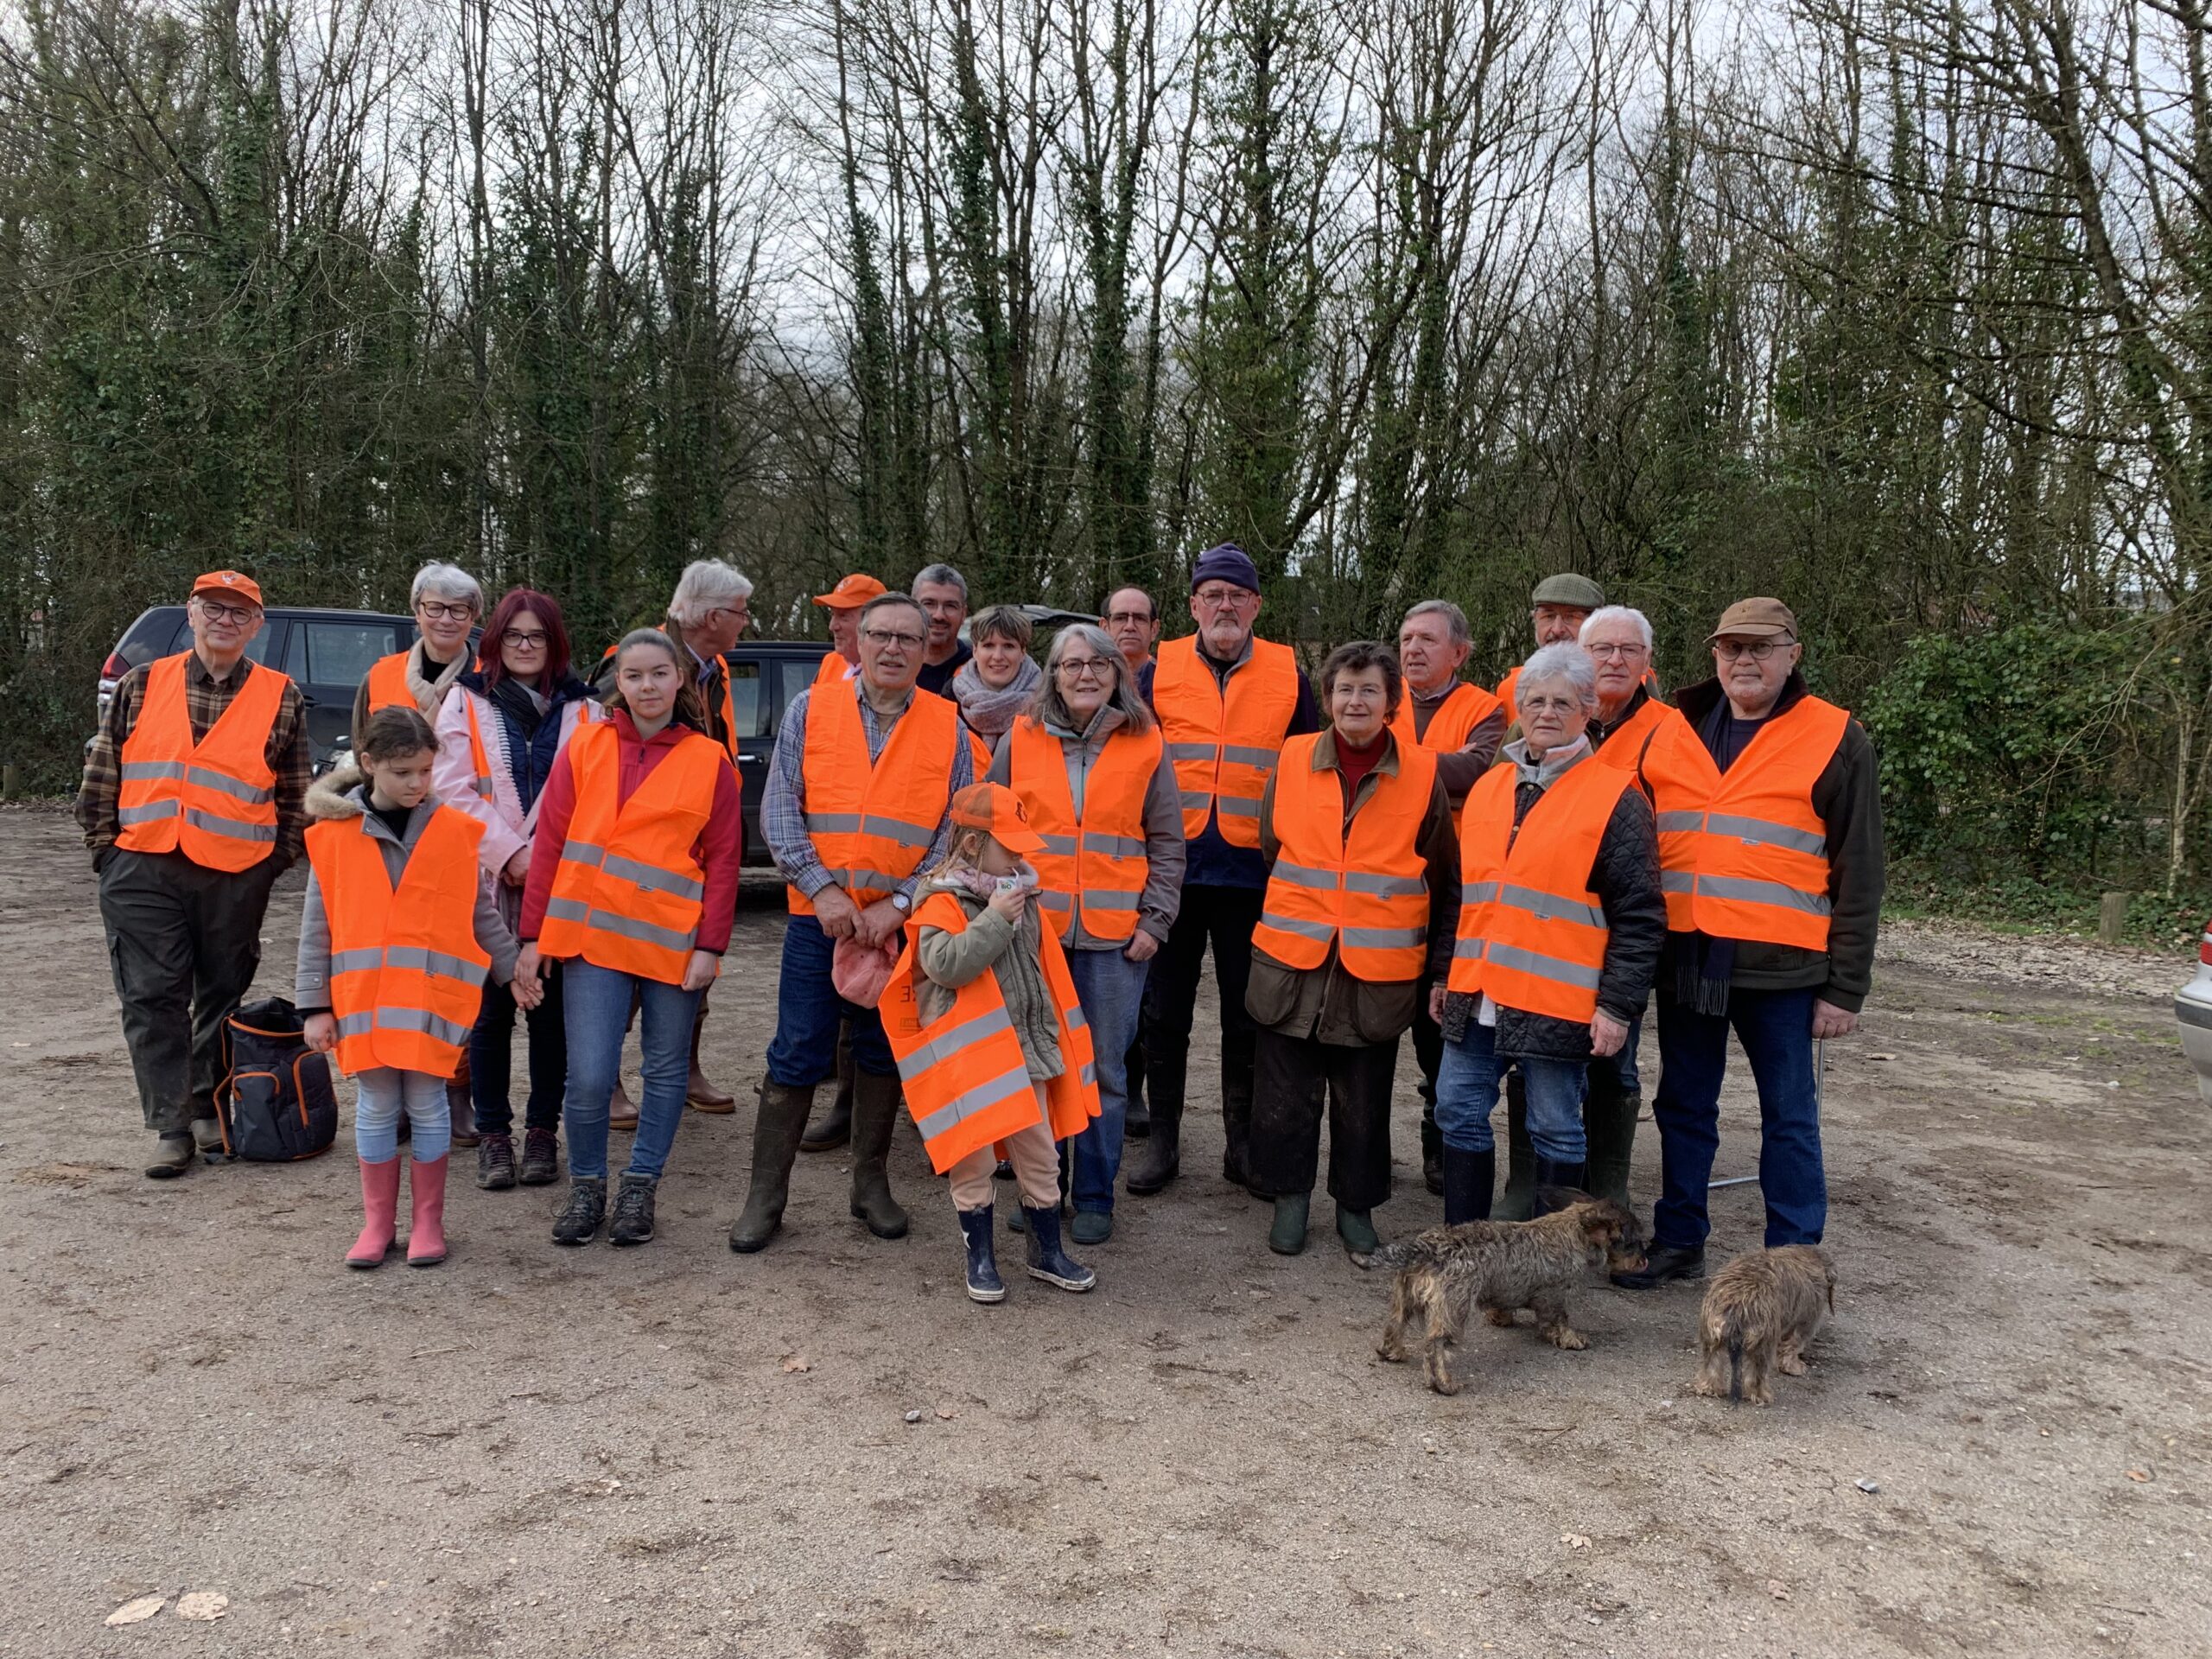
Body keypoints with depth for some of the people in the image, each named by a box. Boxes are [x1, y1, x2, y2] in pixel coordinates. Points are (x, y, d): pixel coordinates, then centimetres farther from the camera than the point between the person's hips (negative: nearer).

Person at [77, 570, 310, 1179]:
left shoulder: (281, 697, 4)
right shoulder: (141, 685, 7)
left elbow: (296, 792, 7)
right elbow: (102, 771, 10)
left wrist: (278, 856, 1)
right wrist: (106, 845, 5)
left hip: (237, 877, -1)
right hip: (143, 873, 1)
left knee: (223, 997, 9)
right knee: (152, 999, 0)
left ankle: (210, 1111, 25)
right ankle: (170, 1128, 7)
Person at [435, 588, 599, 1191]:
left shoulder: (582, 710, 8)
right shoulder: (466, 701, 7)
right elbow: (455, 790, -1)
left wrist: (546, 855, -11)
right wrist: (511, 853, -11)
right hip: (488, 882, 0)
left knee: (551, 1010, 4)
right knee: (491, 1010, 2)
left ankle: (543, 1131, 15)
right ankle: (492, 1135, 12)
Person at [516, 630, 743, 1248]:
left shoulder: (711, 762, 2)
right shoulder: (585, 746, 5)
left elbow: (723, 861, 1)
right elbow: (550, 843, 5)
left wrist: (710, 946, -7)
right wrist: (534, 935, 2)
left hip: (674, 943, 0)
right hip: (593, 935, 0)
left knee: (665, 1070, 10)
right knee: (588, 1077, -6)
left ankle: (640, 1189, 26)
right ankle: (586, 1188, 17)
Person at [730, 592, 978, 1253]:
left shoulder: (949, 727, 2)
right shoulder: (810, 710, 1)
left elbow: (958, 831, -1)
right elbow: (778, 809, -2)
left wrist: (899, 904, -11)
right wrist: (821, 889, -12)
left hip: (903, 921, 1)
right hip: (818, 918, -1)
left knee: (883, 1053, 13)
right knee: (797, 1055, 1)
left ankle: (871, 1183, 28)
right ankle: (766, 1193, 12)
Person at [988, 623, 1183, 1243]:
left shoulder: (1146, 746, 3)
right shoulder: (1021, 741, 5)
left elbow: (1166, 844, 6)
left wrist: (1154, 920, -2)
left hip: (1116, 936, -1)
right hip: (1034, 929, 1)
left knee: (1105, 1070, 6)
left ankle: (1095, 1197, 18)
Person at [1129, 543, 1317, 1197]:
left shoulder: (1288, 675, 4)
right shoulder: (1160, 670, 2)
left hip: (1252, 872, 0)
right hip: (1173, 867, 0)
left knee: (1248, 1016, 8)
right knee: (1164, 1009, 8)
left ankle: (1243, 1144, 22)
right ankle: (1162, 1139, 21)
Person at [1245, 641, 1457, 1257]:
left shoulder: (1422, 774, -2)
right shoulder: (1292, 761, 1)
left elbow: (1443, 880, 5)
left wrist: (1441, 969, 4)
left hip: (1378, 972, -1)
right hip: (1292, 963, 1)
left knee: (1364, 1100, 10)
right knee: (1285, 1092, 8)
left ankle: (1356, 1206, 27)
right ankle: (1290, 1197, 26)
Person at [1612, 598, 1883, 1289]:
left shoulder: (1835, 741, -2)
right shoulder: (1671, 732, 8)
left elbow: (1858, 875, -2)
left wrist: (1846, 986, -6)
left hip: (1780, 968, -4)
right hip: (1685, 959, 4)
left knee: (1789, 1120, 5)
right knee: (1682, 1108, 14)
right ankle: (1678, 1241, 28)